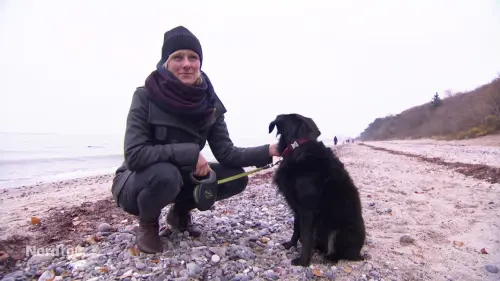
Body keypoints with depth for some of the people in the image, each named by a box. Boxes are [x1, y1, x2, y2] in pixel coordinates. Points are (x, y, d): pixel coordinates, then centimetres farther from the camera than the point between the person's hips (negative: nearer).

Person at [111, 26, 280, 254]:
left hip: (181, 178, 5)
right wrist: (190, 152, -31)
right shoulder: (145, 97, -22)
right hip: (136, 182, -4)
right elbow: (134, 155, -28)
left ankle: (180, 213, 14)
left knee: (236, 177, -10)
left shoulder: (209, 103, -9)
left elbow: (227, 153, -13)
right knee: (165, 173, -37)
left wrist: (268, 151, -26)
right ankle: (148, 223, -1)